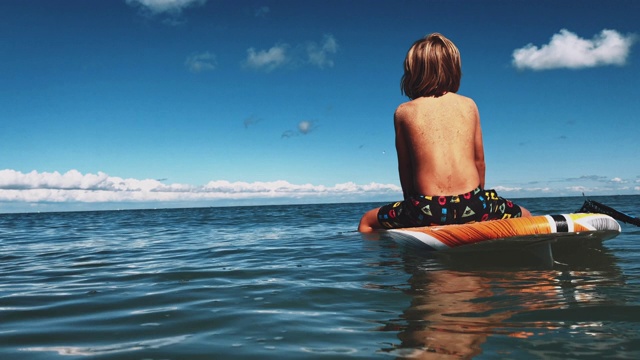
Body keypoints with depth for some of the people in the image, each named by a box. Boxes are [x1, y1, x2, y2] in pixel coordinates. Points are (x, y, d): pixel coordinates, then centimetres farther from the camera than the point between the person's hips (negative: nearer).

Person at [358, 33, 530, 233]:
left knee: (367, 222, 22)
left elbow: (404, 167, 8)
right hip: (472, 204, 1)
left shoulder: (404, 112, 5)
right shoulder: (469, 105, 9)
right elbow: (479, 160, 13)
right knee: (524, 216, 30)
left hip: (427, 210, -1)